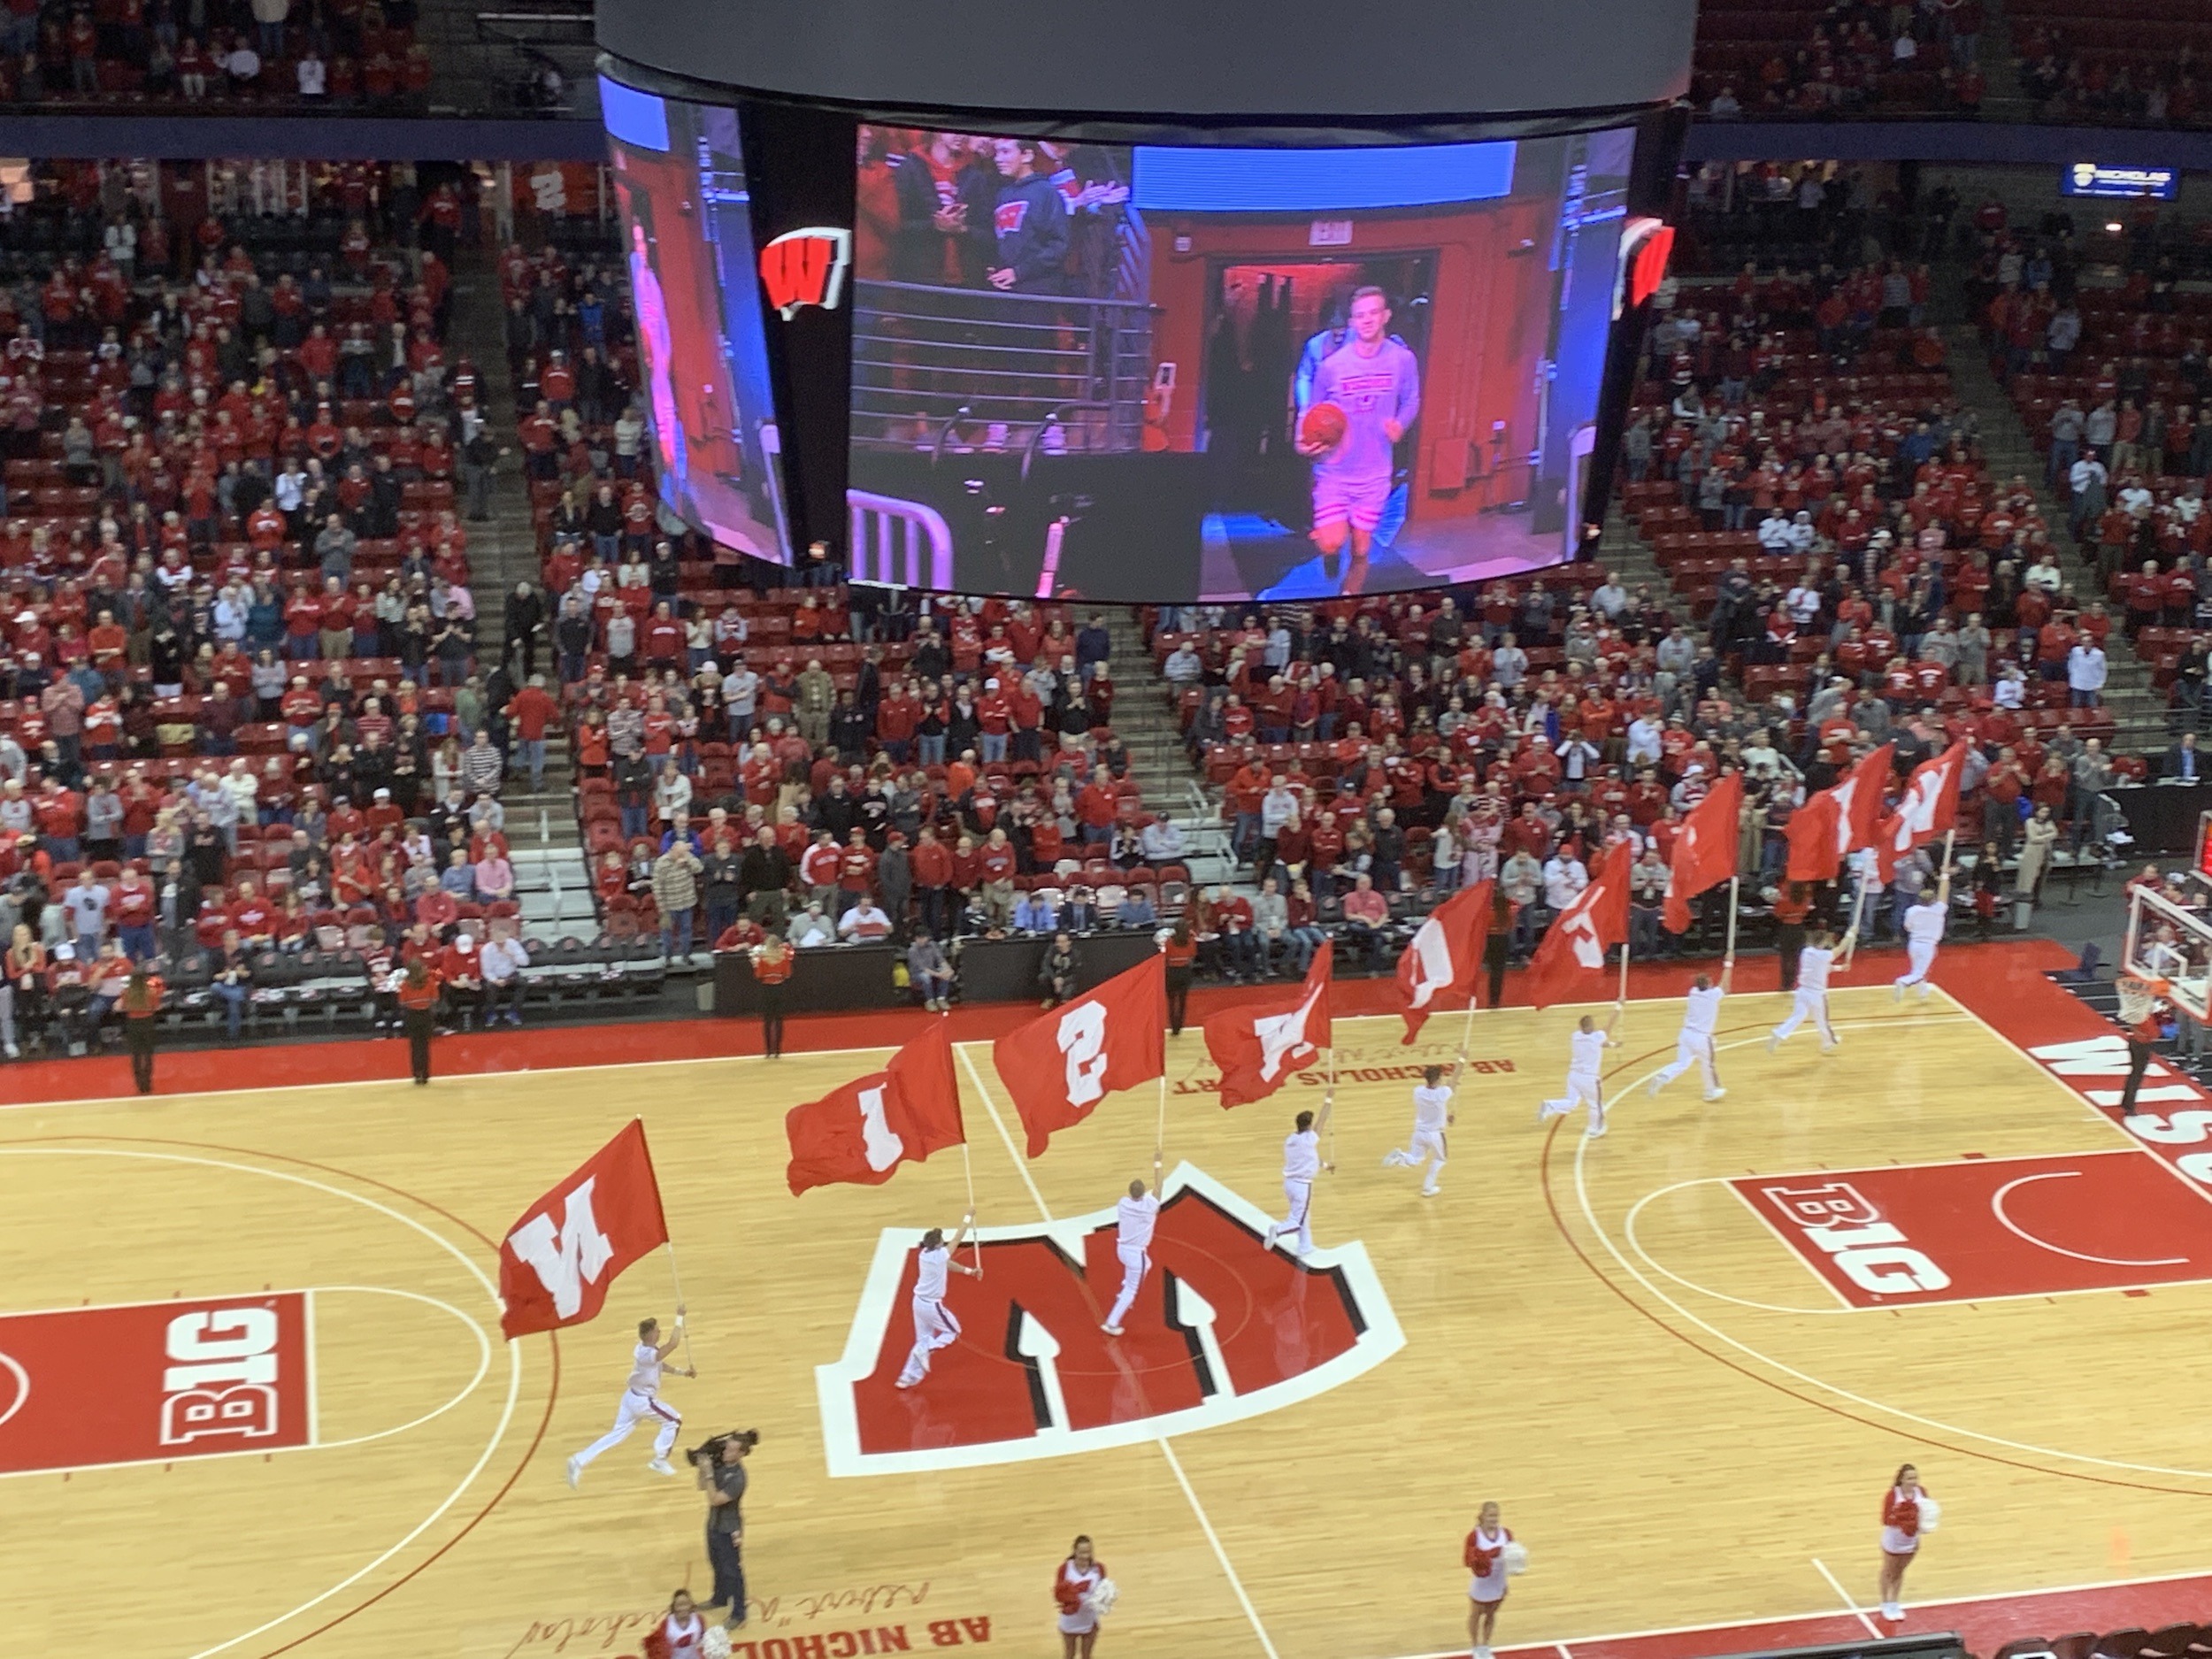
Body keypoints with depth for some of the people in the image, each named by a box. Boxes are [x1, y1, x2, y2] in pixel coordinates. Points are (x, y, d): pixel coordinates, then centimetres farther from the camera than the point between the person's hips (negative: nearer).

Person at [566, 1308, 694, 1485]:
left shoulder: (645, 1348, -1)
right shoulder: (648, 1354, -31)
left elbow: (661, 1365, 16)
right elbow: (672, 1344, -40)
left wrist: (682, 1371, 12)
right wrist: (679, 1318, -37)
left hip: (633, 1396, 9)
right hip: (643, 1401, -9)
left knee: (618, 1433, 13)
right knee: (674, 1421, 11)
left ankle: (580, 1460, 6)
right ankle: (660, 1461, 21)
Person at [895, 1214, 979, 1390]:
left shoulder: (924, 1254, -2)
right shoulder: (939, 1256, -25)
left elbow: (948, 1265, 12)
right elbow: (957, 1238, -15)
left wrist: (969, 1271, 16)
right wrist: (968, 1218, -3)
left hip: (919, 1302, 8)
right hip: (932, 1305, -8)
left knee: (923, 1340, 19)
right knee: (953, 1332, 14)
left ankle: (908, 1377, 17)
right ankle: (925, 1350, -4)